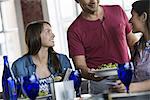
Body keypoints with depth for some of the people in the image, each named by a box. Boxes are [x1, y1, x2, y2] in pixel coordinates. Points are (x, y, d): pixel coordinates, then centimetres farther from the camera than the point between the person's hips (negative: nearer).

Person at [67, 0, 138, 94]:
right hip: (101, 81, -3)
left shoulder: (117, 11, 5)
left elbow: (132, 40, 14)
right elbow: (80, 64, -9)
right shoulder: (74, 30, -6)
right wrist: (86, 73, -32)